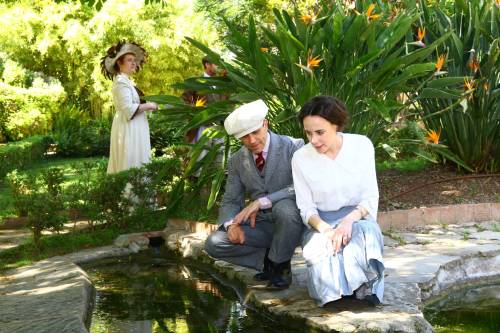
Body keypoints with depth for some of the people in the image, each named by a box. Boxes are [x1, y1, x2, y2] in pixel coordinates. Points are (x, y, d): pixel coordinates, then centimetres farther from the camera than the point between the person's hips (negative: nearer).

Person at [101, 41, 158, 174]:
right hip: (128, 129, -10)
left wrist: (146, 105, 9)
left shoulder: (125, 80, 16)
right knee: (131, 164, -8)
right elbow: (128, 109, -24)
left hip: (133, 128, 10)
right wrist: (148, 106, -14)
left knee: (134, 165, 11)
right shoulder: (121, 81, -15)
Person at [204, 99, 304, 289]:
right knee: (213, 244, -15)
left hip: (290, 219, -4)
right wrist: (232, 223, -17)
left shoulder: (293, 147, -11)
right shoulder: (237, 161, 5)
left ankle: (280, 265, -12)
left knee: (284, 208, -39)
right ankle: (269, 258, 0)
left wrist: (262, 202, -30)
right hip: (260, 224, 4)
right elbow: (230, 201, 7)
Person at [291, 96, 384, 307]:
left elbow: (371, 198, -4)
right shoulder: (301, 158, -6)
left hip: (358, 218, 0)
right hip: (321, 223, 0)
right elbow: (306, 208, -2)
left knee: (365, 234, -36)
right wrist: (325, 229, -24)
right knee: (319, 248, -35)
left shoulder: (361, 145, -6)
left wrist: (349, 221, -24)